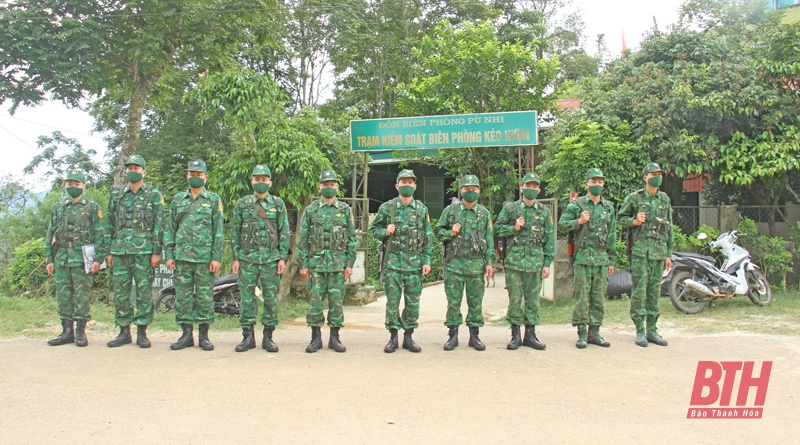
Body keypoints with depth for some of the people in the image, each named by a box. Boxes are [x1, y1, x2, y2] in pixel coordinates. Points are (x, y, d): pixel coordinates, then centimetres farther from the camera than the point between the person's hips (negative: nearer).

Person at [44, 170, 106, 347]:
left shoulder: (92, 207, 2)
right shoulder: (58, 207, 14)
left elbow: (99, 235, -2)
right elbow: (50, 235, 15)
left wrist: (98, 258, -9)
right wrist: (49, 259, 8)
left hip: (81, 258, -4)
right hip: (61, 258, 4)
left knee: (81, 296, -1)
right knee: (63, 296, 6)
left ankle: (80, 332, 6)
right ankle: (67, 331, 14)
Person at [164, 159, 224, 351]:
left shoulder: (214, 200, 5)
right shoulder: (178, 199, 12)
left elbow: (218, 231, 1)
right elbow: (170, 229, 13)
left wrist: (217, 257, -6)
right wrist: (169, 255, 4)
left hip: (205, 257, -2)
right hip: (182, 256, 3)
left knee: (205, 297, 2)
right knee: (182, 296, 5)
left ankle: (204, 335, 11)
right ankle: (186, 334, 14)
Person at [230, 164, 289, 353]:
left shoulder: (278, 204, 7)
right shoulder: (242, 204, 7)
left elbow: (284, 232, 5)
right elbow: (235, 232, 8)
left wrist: (283, 257, -2)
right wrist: (235, 258, 3)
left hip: (271, 259, 0)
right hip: (247, 258, 0)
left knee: (271, 298, 3)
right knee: (247, 297, 2)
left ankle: (268, 337, 12)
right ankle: (248, 336, 12)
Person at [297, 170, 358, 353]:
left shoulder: (345, 210, 7)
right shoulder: (311, 209, 6)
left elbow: (352, 239, 7)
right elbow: (303, 239, 6)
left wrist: (350, 264, 1)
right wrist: (303, 264, 0)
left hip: (338, 264, 0)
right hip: (316, 262, 0)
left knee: (337, 301, 4)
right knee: (315, 301, 1)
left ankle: (335, 338, 14)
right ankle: (316, 338, 12)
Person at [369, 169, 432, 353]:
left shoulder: (422, 209, 7)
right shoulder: (386, 208, 3)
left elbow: (427, 237, 8)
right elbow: (374, 229, 10)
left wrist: (427, 260, 1)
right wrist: (385, 232, -12)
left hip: (415, 262, 1)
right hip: (393, 261, -1)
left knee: (413, 302, 6)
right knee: (392, 300, 2)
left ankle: (408, 337, 16)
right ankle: (393, 337, 12)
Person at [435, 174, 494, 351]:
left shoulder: (484, 213, 8)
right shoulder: (450, 210, 4)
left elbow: (489, 239, 8)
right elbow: (438, 231, 9)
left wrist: (489, 262, 3)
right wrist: (450, 233, -12)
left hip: (477, 264, 1)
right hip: (454, 263, -1)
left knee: (476, 301, 6)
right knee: (453, 301, 2)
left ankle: (474, 335, 16)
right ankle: (453, 335, 12)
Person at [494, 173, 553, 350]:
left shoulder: (544, 211, 9)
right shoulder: (510, 208, 4)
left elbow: (549, 238, 10)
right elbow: (497, 229, 6)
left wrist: (547, 263, 4)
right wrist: (514, 228, -11)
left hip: (536, 262, 2)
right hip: (514, 261, -2)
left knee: (533, 300, 7)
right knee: (515, 299, 2)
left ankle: (530, 334, 18)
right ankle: (515, 335, 12)